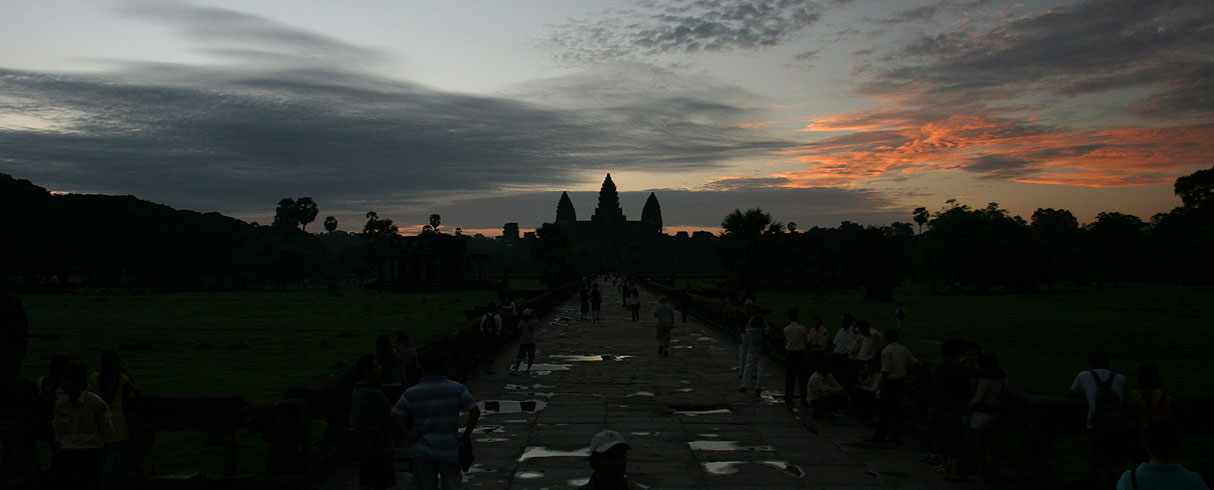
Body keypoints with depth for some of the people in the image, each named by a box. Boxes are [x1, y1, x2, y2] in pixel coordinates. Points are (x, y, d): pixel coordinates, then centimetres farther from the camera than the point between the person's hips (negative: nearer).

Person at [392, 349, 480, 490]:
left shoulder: (411, 393, -3)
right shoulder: (457, 389, -3)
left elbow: (394, 416, -9)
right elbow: (475, 412, -11)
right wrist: (466, 436, -5)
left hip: (423, 451, 0)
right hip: (449, 451, 0)